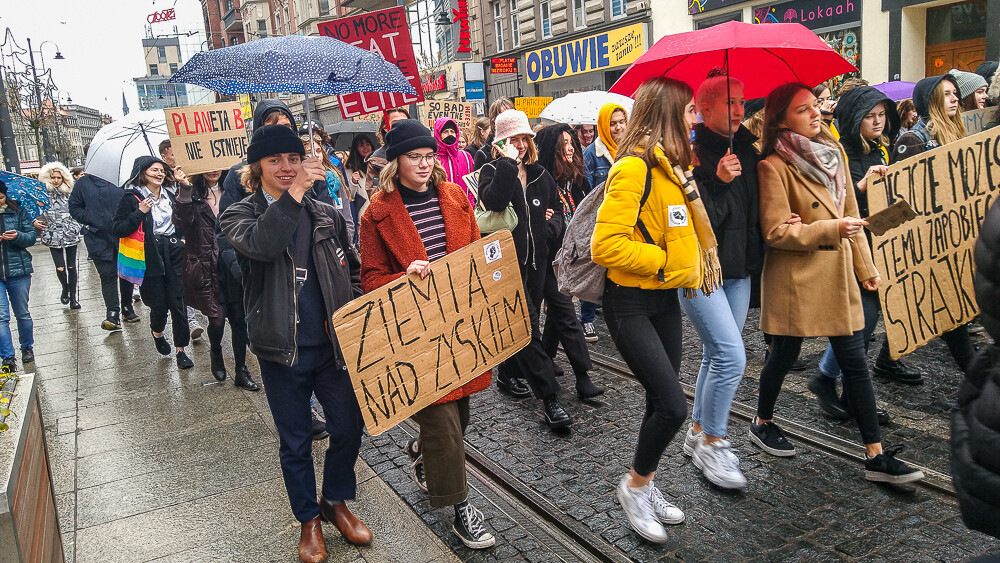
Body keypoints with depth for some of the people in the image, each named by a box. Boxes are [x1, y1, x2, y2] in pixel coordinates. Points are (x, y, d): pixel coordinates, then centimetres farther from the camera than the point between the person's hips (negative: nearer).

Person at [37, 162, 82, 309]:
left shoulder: (69, 195, 7)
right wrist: (35, 222, -8)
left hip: (71, 235, 1)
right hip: (53, 236, -1)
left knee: (71, 266, 3)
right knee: (60, 268, -7)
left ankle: (73, 297, 13)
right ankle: (65, 289, 23)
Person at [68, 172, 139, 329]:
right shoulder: (85, 183, 2)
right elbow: (74, 208, 6)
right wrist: (91, 222, -7)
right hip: (100, 239, -1)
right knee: (108, 276, -7)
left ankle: (127, 308, 26)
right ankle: (113, 314, -10)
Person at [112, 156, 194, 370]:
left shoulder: (170, 196, 13)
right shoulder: (131, 198, -2)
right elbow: (117, 229, -7)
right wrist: (139, 213, -16)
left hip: (174, 255, 4)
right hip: (150, 258, -3)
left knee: (178, 302, -1)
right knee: (159, 304, 0)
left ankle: (181, 350, 6)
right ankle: (157, 332, 35)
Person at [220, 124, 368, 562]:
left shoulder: (327, 215, 5)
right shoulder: (239, 215, -4)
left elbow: (353, 270, 15)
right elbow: (260, 245, -28)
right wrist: (296, 192, -30)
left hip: (332, 345, 3)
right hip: (282, 350, -2)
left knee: (349, 429, 10)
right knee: (295, 443, 12)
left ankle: (336, 501, 36)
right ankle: (309, 518, 33)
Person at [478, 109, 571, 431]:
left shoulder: (539, 175, 11)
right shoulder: (492, 172, -5)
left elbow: (556, 209, 21)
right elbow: (492, 203, -26)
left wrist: (550, 226, 0)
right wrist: (508, 164, -25)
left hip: (535, 260, 6)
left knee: (522, 323, 14)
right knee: (528, 328, -9)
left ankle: (508, 375, 34)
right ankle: (550, 398, -9)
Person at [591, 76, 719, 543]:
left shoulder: (672, 167, 11)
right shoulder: (635, 168, -18)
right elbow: (606, 245, -24)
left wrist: (687, 263, 9)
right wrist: (662, 259, -16)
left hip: (665, 298, 9)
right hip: (630, 303, -9)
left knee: (662, 402, 14)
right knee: (672, 405, -10)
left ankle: (645, 486, 32)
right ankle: (635, 486, 14)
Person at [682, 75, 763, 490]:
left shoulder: (746, 151, 11)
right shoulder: (692, 153, -11)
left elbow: (755, 207, 17)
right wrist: (718, 183, -27)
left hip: (737, 270, 8)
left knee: (717, 355, 13)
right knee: (731, 355, -12)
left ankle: (699, 433, 28)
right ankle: (711, 444, 4)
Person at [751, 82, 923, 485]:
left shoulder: (834, 152, 9)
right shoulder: (774, 167, -12)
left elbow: (850, 213, 15)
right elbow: (776, 232, -16)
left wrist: (865, 267, 15)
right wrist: (831, 229, -20)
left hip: (837, 273, 6)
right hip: (794, 276, -6)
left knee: (855, 361, 6)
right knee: (786, 355, 9)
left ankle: (876, 456, 11)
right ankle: (762, 424, 34)